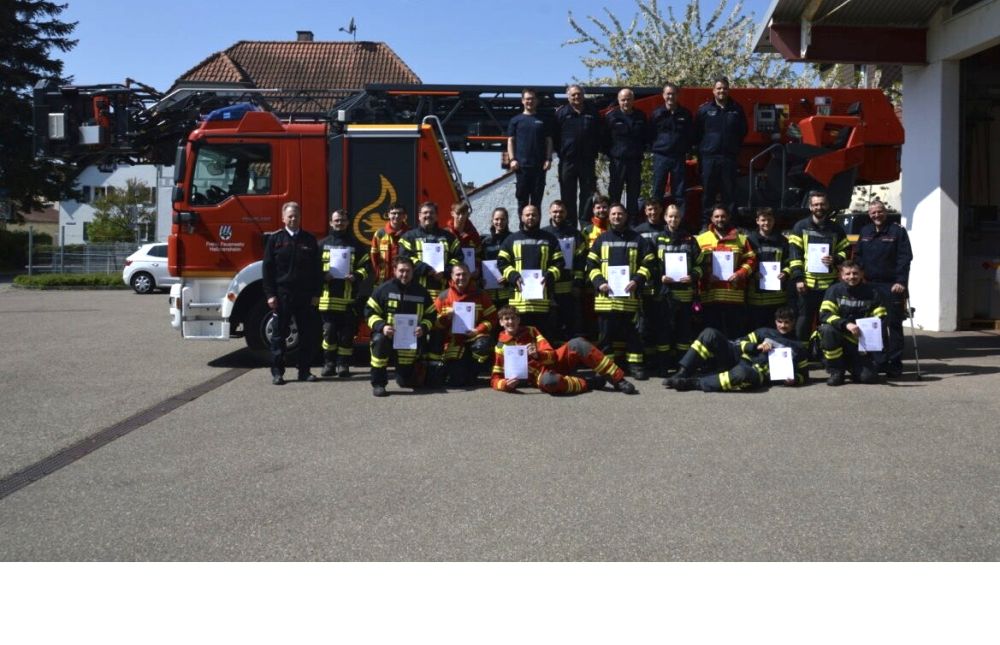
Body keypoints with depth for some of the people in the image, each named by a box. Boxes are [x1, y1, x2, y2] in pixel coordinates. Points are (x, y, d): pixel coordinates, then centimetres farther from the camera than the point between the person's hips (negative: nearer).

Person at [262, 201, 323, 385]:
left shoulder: (309, 239, 9)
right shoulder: (275, 239, 3)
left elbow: (317, 268, 10)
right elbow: (267, 268, 1)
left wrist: (316, 294, 3)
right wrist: (270, 294, -6)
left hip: (305, 295, 2)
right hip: (282, 294, -2)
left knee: (308, 334, 4)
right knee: (279, 334, 3)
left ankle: (304, 370, 15)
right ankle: (277, 372, 10)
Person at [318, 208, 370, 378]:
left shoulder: (355, 245, 9)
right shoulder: (323, 244, 11)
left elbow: (365, 265, 8)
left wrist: (356, 276, -11)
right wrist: (322, 275, -8)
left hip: (348, 297, 0)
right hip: (328, 296, 1)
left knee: (346, 333, 2)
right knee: (329, 331, 0)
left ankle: (343, 364, 11)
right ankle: (329, 363, 13)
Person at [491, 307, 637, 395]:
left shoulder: (530, 331, 10)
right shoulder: (501, 347, 4)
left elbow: (551, 354, 3)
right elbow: (494, 380, 2)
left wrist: (537, 354, -20)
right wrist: (506, 384, -23)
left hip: (555, 362, 3)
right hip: (541, 375, -3)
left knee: (576, 344, -25)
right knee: (548, 381, -42)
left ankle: (618, 380, -22)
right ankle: (589, 383, -19)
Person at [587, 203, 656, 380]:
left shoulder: (637, 239, 9)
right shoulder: (601, 239, 12)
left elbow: (647, 263, 6)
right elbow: (591, 264, 10)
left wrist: (637, 280, -9)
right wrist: (599, 282, -6)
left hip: (629, 295, -1)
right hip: (606, 295, 1)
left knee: (632, 332, 2)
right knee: (606, 332, 4)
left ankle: (635, 364, 8)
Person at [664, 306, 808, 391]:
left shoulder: (799, 347, 17)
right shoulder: (765, 332, 22)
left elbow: (804, 375, 17)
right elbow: (742, 343, 16)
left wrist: (794, 379, -6)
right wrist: (757, 347, -4)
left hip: (757, 374, -4)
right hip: (738, 359, 4)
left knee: (742, 373, -44)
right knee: (710, 334, -18)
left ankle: (692, 383, -35)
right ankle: (682, 374, -21)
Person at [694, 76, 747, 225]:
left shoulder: (737, 109, 10)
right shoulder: (704, 109, 4)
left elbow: (743, 131, 19)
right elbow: (697, 133, 7)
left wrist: (736, 147, 12)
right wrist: (702, 147, 2)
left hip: (730, 157, 2)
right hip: (709, 157, -1)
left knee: (729, 191, 3)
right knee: (708, 192, 1)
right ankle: (706, 222, 7)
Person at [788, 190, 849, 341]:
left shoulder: (836, 228, 11)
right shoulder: (800, 227, 5)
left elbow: (846, 251, 15)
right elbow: (794, 254, -1)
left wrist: (836, 260, -8)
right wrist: (798, 278, -10)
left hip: (830, 283, 2)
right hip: (807, 283, -2)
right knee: (804, 320, 1)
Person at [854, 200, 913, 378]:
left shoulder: (897, 231, -1)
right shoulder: (865, 232, 15)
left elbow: (905, 258, -8)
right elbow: (858, 256, 17)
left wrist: (901, 281, -16)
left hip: (892, 286, -5)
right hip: (869, 285, 5)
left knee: (894, 325, -2)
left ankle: (895, 365, 2)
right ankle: (879, 362, 15)